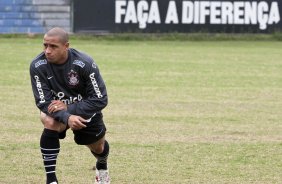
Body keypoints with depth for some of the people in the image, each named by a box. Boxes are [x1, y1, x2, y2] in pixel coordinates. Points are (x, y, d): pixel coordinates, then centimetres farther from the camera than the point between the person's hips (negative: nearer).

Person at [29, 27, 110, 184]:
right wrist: (67, 118, -43)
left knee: (98, 148, 16)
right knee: (50, 122, -33)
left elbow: (100, 99, -27)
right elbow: (43, 102, -27)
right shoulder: (38, 66, -28)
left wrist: (69, 108, -35)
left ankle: (102, 166, 56)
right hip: (57, 108, -1)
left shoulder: (85, 64, -32)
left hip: (85, 110, 1)